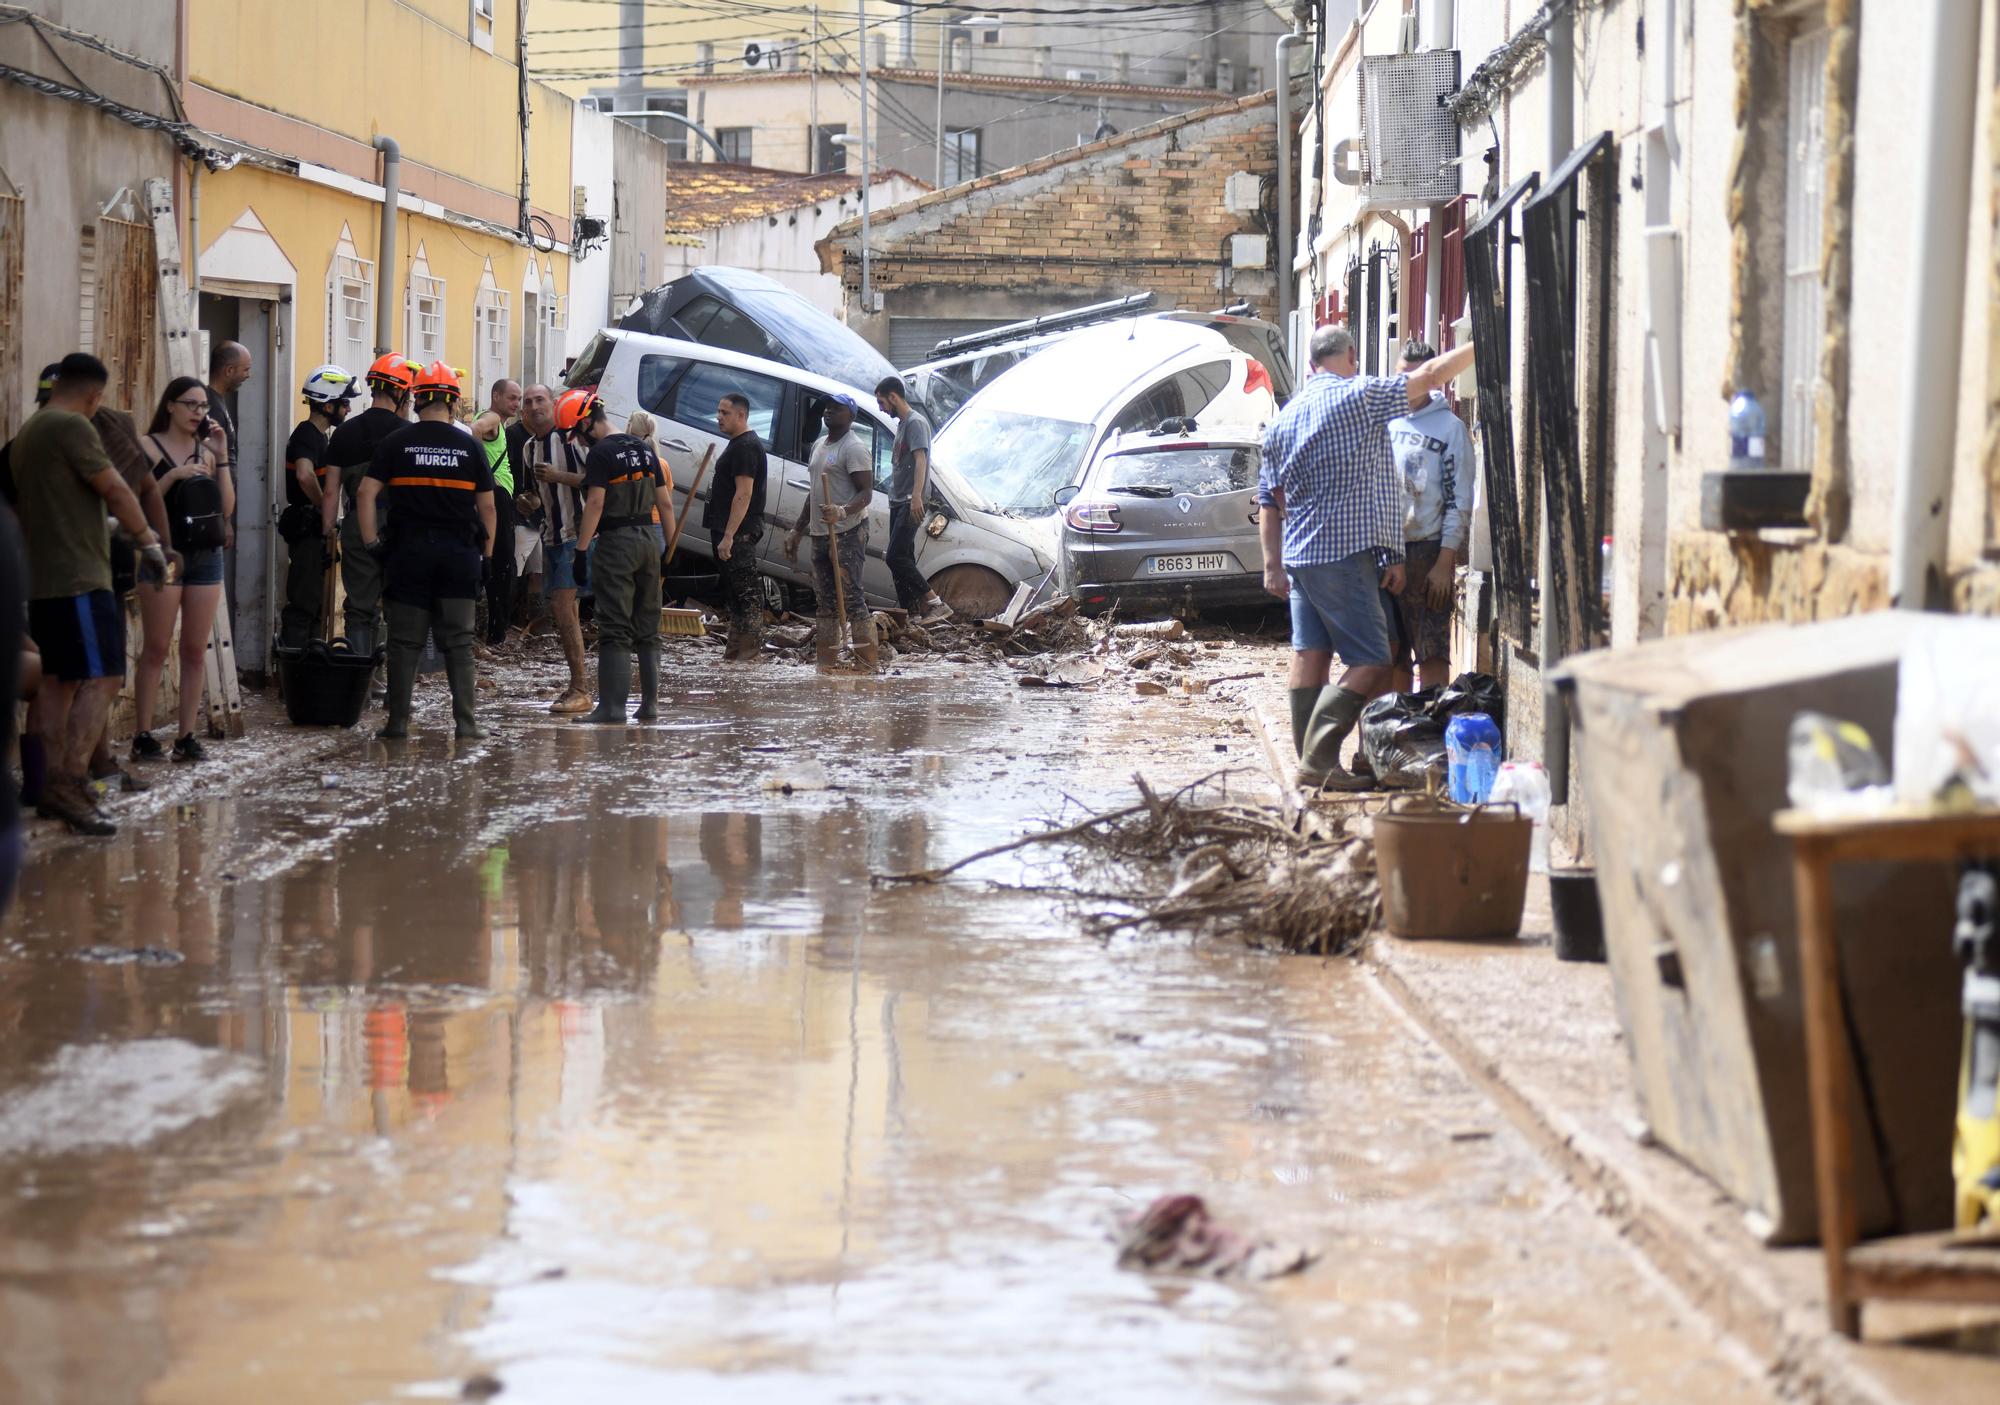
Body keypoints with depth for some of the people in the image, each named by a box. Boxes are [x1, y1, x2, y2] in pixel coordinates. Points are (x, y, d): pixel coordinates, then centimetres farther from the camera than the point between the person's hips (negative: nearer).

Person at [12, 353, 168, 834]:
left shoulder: (29, 430, 15)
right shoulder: (72, 426, -13)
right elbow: (115, 491, -13)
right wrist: (149, 542, -3)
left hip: (42, 578, 10)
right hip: (78, 578, -10)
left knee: (58, 680, 12)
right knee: (101, 678, -13)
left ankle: (51, 786, 12)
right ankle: (67, 786, -20)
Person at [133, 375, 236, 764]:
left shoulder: (206, 450, 12)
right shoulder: (149, 447, -1)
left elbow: (226, 508, 5)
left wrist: (221, 457, -1)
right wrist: (173, 476, -18)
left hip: (206, 556, 5)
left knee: (195, 651, 3)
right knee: (156, 649, -5)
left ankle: (186, 736, 6)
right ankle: (143, 736, -2)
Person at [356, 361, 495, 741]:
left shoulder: (396, 443, 1)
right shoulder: (469, 445, 3)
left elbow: (366, 493, -4)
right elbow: (486, 505, 4)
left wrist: (371, 541, 1)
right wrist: (487, 554, 11)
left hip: (410, 549, 0)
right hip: (459, 551, 0)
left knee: (405, 640, 5)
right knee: (458, 641, 5)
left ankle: (398, 721, 5)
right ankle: (465, 722, 1)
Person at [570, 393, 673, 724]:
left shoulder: (601, 453, -10)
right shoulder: (643, 449, 13)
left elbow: (595, 503, -18)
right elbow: (665, 501, 15)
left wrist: (581, 549, -17)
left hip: (616, 542, -7)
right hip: (648, 541, 7)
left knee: (615, 629, -7)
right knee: (647, 628, 11)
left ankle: (612, 707, -11)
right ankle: (650, 704, 13)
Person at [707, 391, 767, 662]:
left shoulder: (746, 446, -14)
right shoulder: (739, 444, 19)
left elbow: (744, 493, -22)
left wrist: (729, 536, -25)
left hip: (738, 532, -11)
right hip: (729, 532, 11)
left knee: (745, 590, -9)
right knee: (733, 590, 13)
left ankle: (751, 649, -9)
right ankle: (737, 649, 17)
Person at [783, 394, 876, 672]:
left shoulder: (853, 447, -10)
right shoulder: (820, 445, 19)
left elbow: (866, 491, -18)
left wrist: (842, 512, -35)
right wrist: (797, 530, 25)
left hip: (847, 533, -9)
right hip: (820, 533, 9)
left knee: (850, 595, -14)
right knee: (824, 600, 9)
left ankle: (868, 658, -14)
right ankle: (827, 661, 12)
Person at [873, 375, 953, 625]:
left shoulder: (915, 422, -11)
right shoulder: (902, 423, 20)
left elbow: (920, 459, -23)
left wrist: (916, 496, -34)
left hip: (910, 504, -10)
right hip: (898, 502, 10)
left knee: (896, 557, -17)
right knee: (902, 559, 9)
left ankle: (935, 604, -18)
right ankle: (911, 613, 11)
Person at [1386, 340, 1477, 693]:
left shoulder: (1450, 428, -2)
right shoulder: (1385, 423, 12)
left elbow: (1459, 501, -5)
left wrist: (1445, 561, -12)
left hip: (1427, 550, -5)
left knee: (1431, 654, -7)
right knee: (1393, 655, 9)